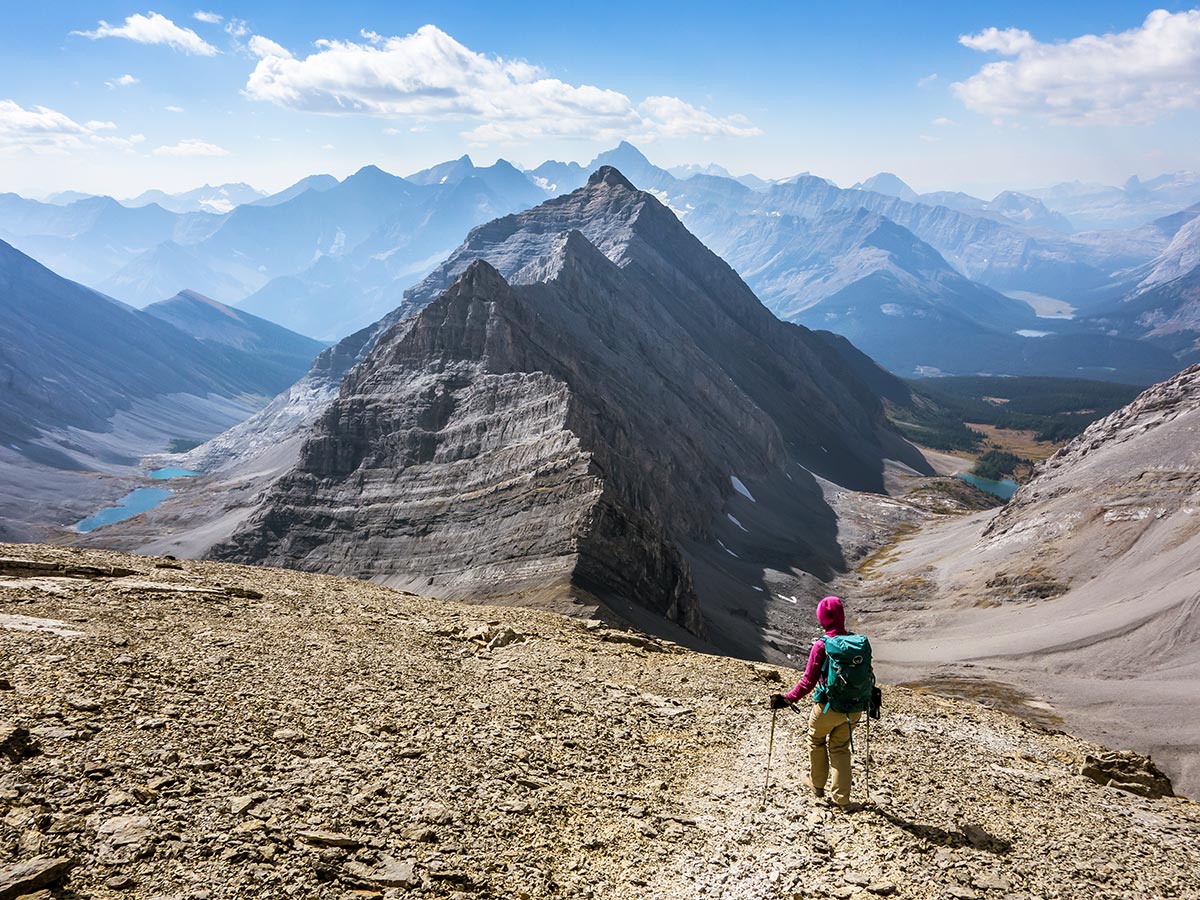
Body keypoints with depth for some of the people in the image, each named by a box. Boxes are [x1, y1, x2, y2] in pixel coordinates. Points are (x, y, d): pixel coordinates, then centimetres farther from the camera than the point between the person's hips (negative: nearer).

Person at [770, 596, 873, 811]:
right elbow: (866, 673, 5)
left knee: (816, 740, 25)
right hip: (855, 709, 4)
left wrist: (787, 699, -10)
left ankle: (817, 785, 39)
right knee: (840, 747, 23)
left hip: (828, 708, -4)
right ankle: (841, 797, 25)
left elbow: (808, 682, -19)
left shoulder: (821, 646, -20)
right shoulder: (861, 642, -6)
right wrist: (866, 698, 23)